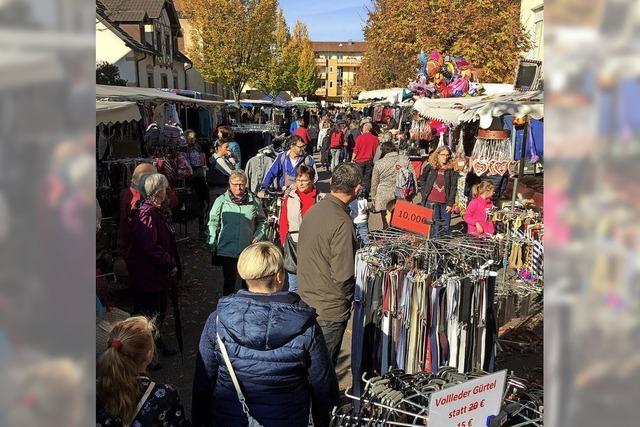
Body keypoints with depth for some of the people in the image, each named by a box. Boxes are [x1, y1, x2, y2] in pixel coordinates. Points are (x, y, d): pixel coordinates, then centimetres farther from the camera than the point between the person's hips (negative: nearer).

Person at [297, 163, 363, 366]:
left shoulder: (312, 211, 1)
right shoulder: (342, 223, -23)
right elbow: (343, 275, -23)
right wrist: (350, 298, -3)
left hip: (306, 301, 8)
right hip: (329, 310, -8)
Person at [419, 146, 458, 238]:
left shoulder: (451, 170, 3)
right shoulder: (430, 167, 3)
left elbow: (453, 187, 2)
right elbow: (422, 180, 15)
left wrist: (450, 203, -3)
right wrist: (424, 193, 5)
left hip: (445, 203, 2)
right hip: (431, 201, -1)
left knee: (445, 226, 5)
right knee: (435, 225, -5)